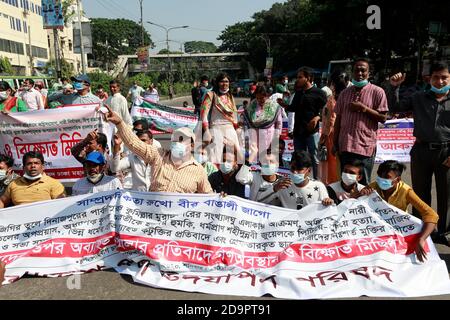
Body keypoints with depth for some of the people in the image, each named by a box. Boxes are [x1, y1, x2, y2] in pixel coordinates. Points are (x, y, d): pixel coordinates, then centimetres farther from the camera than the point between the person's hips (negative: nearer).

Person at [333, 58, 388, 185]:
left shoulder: (377, 92, 0)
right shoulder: (345, 93, 12)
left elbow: (383, 118, -4)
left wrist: (363, 108, -14)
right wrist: (335, 143, 10)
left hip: (365, 147, -4)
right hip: (345, 146, 4)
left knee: (363, 185, 2)